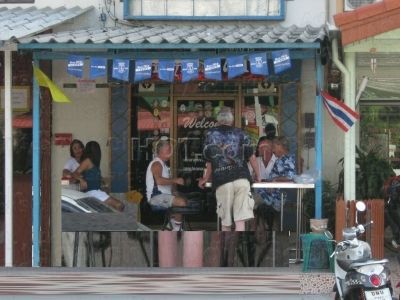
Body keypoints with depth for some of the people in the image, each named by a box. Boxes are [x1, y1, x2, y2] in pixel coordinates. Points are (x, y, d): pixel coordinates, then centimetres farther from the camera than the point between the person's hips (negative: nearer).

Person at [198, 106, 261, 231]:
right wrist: (257, 176, 23)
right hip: (242, 179, 0)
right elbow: (251, 157, 9)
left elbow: (209, 162, 9)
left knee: (225, 222, 10)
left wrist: (205, 179, 24)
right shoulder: (241, 134, 8)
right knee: (240, 220, -6)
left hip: (222, 182, 0)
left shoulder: (210, 135, 7)